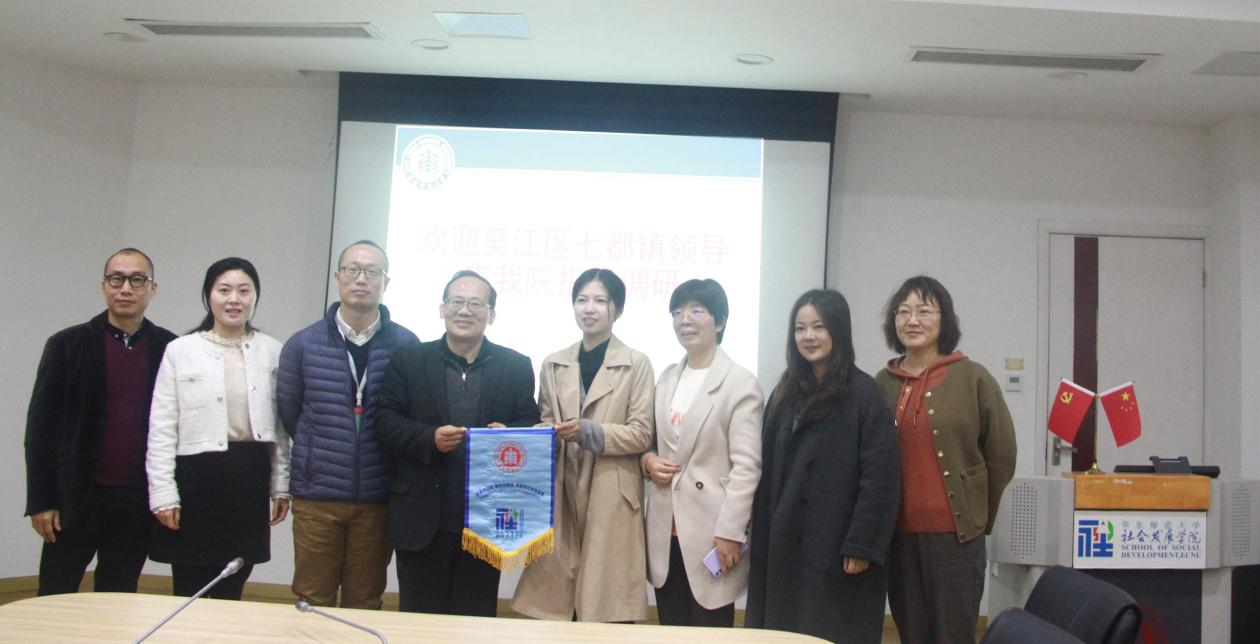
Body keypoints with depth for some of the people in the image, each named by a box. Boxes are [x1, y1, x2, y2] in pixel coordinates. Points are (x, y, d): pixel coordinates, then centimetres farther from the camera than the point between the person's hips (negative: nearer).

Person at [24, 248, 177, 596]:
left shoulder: (169, 349, 3)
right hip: (76, 498, -1)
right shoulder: (67, 344, 1)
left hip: (138, 502, 1)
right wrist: (41, 501, -4)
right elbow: (41, 426, 0)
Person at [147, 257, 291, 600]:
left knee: (230, 595, 9)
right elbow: (161, 429, -1)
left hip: (250, 480, 2)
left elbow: (280, 425, 8)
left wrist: (281, 486, 6)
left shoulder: (272, 351, 5)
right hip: (196, 478, -2)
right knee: (188, 595, 5)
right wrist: (163, 493, -5)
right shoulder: (180, 351, 0)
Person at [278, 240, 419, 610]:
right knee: (312, 602, 8)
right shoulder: (303, 344, 0)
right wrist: (320, 454, 11)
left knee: (365, 604, 11)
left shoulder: (406, 345, -3)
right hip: (316, 496, 0)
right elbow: (288, 410, 10)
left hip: (377, 499, 0)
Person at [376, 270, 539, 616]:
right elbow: (386, 421, 1)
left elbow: (531, 426, 6)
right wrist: (430, 438, -16)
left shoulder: (517, 366, 7)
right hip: (422, 517, 0)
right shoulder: (408, 359, 5)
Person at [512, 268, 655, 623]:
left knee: (607, 606, -4)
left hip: (612, 498, -3)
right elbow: (544, 425, 15)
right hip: (561, 495, 3)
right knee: (553, 600, 1)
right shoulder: (553, 364, 13)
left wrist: (587, 431, -17)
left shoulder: (636, 364, 1)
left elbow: (641, 434, -4)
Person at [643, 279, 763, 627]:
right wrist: (648, 460, -3)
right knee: (671, 633, 12)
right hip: (666, 530, 6)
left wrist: (730, 533, -17)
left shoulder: (741, 383, -8)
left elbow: (746, 465, -12)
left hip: (710, 530, -6)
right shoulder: (667, 378, 12)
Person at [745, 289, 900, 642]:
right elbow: (769, 473, 11)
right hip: (784, 546, 6)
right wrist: (760, 538, 7)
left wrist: (862, 545, -17)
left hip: (838, 547, -5)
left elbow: (879, 478, -12)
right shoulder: (785, 393, 11)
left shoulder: (864, 393, -7)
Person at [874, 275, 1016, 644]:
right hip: (897, 534, 3)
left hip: (955, 534, -3)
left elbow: (1001, 456, 2)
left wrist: (977, 516, 9)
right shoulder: (882, 383, 5)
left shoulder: (973, 378, -3)